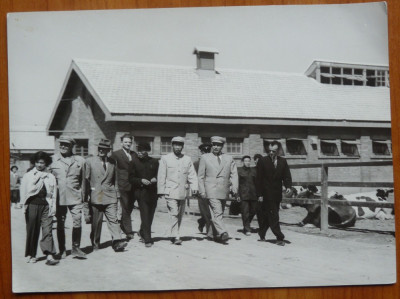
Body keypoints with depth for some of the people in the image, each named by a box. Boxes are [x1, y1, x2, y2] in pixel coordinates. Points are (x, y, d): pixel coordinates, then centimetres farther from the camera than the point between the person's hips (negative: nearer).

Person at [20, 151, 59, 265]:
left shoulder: (50, 177, 12)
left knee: (47, 230, -7)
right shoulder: (28, 175, 9)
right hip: (32, 205, 0)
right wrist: (25, 205, -3)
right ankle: (30, 254, 18)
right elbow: (24, 191, 6)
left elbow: (53, 194, 10)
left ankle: (49, 256, -10)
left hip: (46, 205, 0)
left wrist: (53, 207, 2)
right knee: (32, 230, 6)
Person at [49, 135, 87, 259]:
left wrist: (83, 196, 11)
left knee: (77, 222, -7)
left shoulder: (80, 160, 8)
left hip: (75, 197, 0)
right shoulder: (52, 160, 5)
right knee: (60, 224, 4)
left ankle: (76, 248, 6)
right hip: (58, 197, 0)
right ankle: (62, 250, 15)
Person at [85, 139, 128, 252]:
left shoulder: (113, 162, 11)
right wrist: (86, 195, 1)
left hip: (110, 196, 1)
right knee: (96, 222, 6)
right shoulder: (90, 161, 3)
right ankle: (95, 244, 20)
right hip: (95, 196, -1)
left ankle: (117, 242, -14)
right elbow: (86, 179, 4)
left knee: (113, 219, -9)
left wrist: (117, 194, 13)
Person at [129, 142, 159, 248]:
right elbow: (131, 178, 2)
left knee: (150, 216, 11)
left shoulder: (154, 162, 7)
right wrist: (141, 180, -14)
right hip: (141, 192, -3)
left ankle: (142, 232, 34)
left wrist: (155, 179, -6)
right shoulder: (134, 162, 2)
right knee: (145, 216, -9)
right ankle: (147, 240, -6)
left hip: (153, 192, 3)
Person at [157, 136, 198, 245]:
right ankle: (176, 236, -11)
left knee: (180, 215, 8)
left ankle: (174, 235, 20)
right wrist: (161, 191, -3)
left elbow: (192, 175, 7)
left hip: (183, 192, 4)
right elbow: (161, 176, 2)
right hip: (170, 192, -3)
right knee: (174, 214, -13)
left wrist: (194, 187, -8)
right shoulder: (165, 159, 4)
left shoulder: (187, 159, 11)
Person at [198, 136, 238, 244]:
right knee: (217, 212, -18)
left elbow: (234, 174, 8)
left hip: (224, 192, 4)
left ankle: (212, 234, 23)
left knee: (219, 213, 10)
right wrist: (202, 191, -1)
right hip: (211, 190, -3)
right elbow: (201, 176, 7)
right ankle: (222, 233, -27)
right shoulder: (205, 158, 8)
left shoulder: (229, 159, 14)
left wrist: (234, 188, -7)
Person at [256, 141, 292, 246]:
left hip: (277, 194, 4)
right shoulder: (262, 161, -2)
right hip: (267, 194, -4)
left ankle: (261, 233, 28)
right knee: (273, 216, -7)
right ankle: (279, 237, -4)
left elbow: (287, 176, 7)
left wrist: (288, 186, -13)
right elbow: (259, 179, -2)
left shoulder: (283, 161, 8)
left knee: (268, 215, 11)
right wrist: (259, 194, -7)